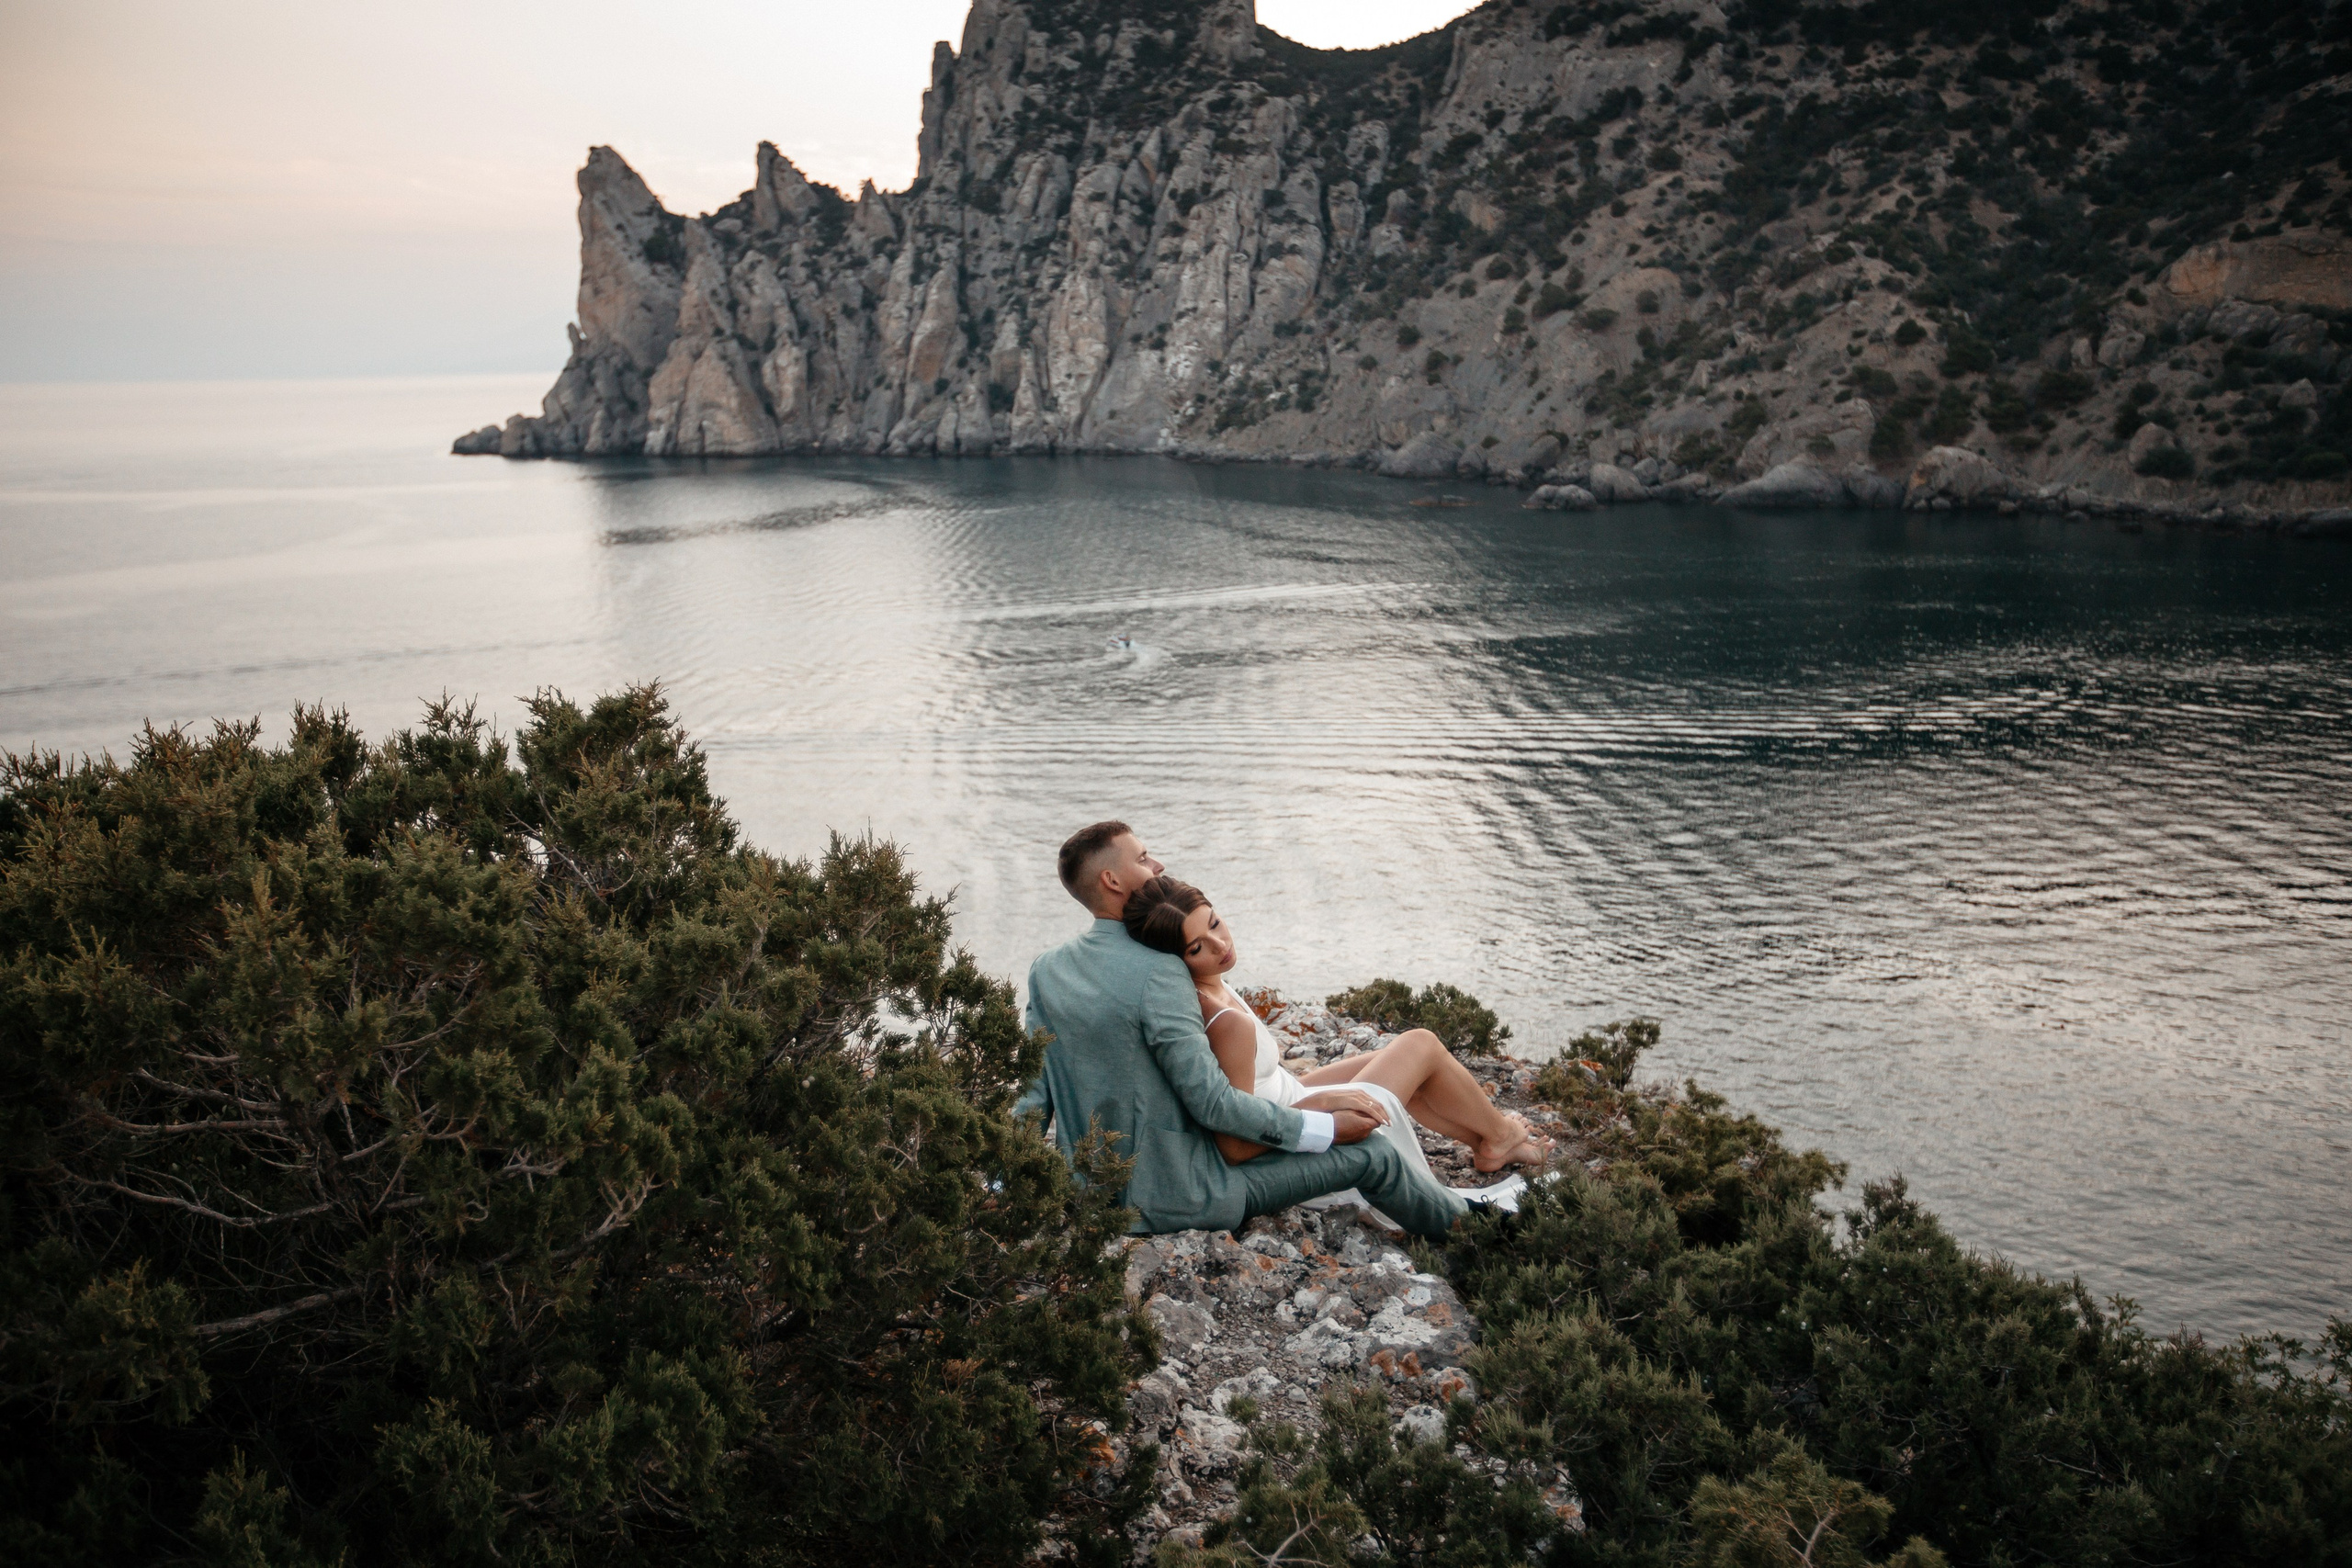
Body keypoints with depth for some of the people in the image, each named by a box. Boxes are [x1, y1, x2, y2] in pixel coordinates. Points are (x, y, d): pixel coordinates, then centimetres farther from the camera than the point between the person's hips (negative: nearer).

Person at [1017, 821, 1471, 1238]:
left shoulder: (1046, 971, 1)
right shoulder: (1159, 972, -24)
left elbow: (1036, 1088, 1)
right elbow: (1211, 1103, -23)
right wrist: (1325, 1128, -14)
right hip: (1173, 1198, -9)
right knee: (1370, 1152, 0)